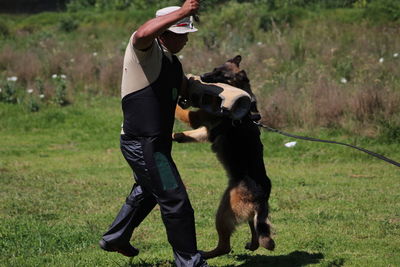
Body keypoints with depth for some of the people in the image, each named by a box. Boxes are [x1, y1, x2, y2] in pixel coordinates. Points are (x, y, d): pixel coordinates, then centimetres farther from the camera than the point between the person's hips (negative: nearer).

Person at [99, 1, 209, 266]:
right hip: (142, 143, -11)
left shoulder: (172, 62, 15)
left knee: (146, 193, 30)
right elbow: (143, 34, -38)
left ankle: (115, 238, 49)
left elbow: (187, 88, 29)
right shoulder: (147, 50, -14)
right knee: (175, 201, -7)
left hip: (156, 143, 11)